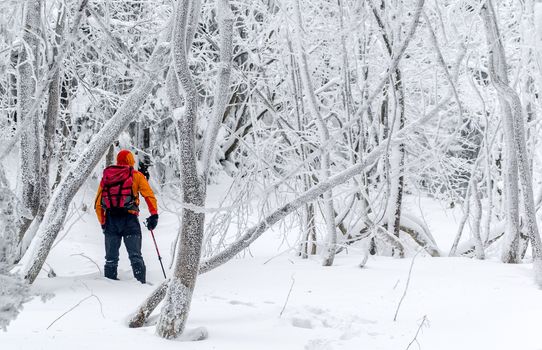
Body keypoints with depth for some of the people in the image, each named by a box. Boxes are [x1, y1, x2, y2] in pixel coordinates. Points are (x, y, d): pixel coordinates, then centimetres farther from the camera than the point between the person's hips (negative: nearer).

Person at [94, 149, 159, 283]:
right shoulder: (136, 175, 9)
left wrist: (103, 223, 22)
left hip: (110, 220, 3)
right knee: (135, 256, -2)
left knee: (111, 258, 11)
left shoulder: (106, 176, 19)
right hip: (129, 218, -3)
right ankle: (141, 283, -13)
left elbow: (98, 204, 17)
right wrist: (154, 215, 0)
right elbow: (149, 196, -3)